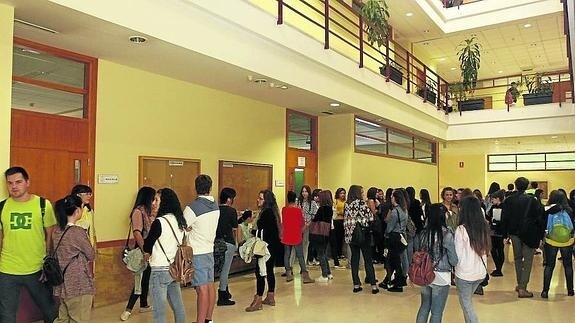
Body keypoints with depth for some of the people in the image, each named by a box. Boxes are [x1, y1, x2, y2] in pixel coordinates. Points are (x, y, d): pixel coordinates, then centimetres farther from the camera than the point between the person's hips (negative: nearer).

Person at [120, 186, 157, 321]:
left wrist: (157, 206, 5)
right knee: (141, 280, -3)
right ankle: (128, 309, 6)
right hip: (142, 251, -8)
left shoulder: (148, 211, 11)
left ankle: (143, 305, 30)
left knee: (146, 279, 17)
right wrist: (144, 249, -31)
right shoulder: (138, 211, -14)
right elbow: (137, 233, -23)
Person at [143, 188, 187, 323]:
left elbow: (146, 248, -8)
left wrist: (147, 253, 14)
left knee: (159, 310, 2)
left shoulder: (159, 222, -17)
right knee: (178, 306, 17)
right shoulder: (180, 221, 4)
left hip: (160, 271, -7)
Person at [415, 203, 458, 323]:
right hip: (441, 277, -4)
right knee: (437, 312, 10)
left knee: (424, 306, 21)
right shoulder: (447, 234, -17)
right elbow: (454, 260, -11)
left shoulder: (422, 233, -5)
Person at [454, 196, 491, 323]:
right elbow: (486, 249, 4)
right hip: (481, 273, 6)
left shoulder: (461, 230, -19)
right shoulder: (484, 227, -3)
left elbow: (458, 255, -13)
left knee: (466, 305, 10)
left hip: (465, 274, -6)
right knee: (467, 301, 24)